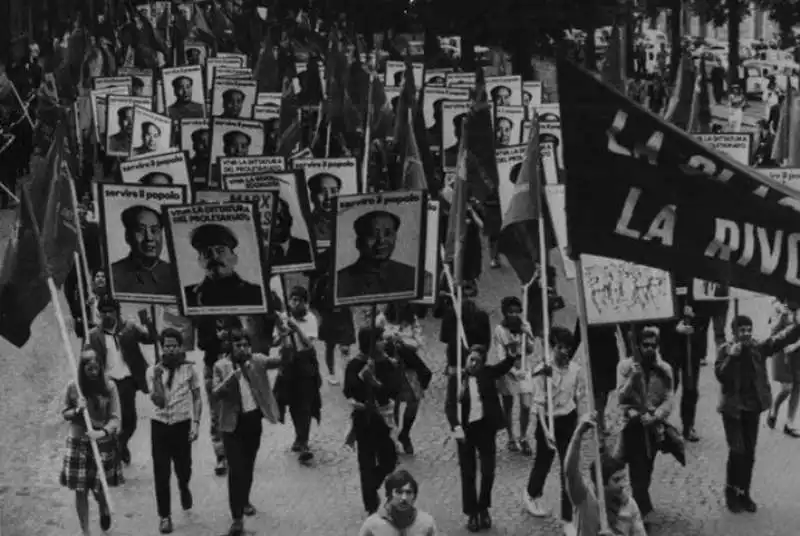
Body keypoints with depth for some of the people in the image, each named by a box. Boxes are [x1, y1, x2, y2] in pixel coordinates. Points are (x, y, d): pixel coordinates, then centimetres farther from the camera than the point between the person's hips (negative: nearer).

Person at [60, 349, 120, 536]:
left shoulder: (109, 387, -11)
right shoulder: (73, 387, -7)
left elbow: (115, 418, -10)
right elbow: (64, 413, 5)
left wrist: (103, 432, -29)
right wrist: (76, 411, -16)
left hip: (103, 443, -1)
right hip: (78, 443, 1)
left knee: (98, 488, 6)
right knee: (80, 490, 2)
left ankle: (104, 509, 43)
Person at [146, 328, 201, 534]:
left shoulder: (188, 369, -5)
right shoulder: (153, 370, -6)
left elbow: (197, 399, 3)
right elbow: (159, 401, -14)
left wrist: (196, 423, -6)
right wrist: (157, 378, -26)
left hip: (182, 425, 0)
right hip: (160, 425, 0)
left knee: (183, 468, 9)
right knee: (161, 473, 1)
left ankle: (184, 488, 45)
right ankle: (164, 516, 12)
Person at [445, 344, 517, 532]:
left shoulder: (488, 373, 1)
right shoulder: (455, 378, -5)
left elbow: (508, 362, -5)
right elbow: (450, 405, -11)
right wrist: (456, 427, -24)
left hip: (485, 427, 1)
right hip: (465, 429, -1)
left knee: (488, 471, 4)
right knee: (468, 473, 5)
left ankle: (484, 509, 25)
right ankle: (471, 513, 17)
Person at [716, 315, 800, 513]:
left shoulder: (759, 348, -2)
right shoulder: (725, 350, -7)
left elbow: (781, 339, -15)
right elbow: (720, 375, -17)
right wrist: (731, 356, -28)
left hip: (753, 407, 3)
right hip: (732, 408, -3)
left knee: (749, 454, 10)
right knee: (737, 451, -7)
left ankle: (744, 493, 22)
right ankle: (731, 493, 9)